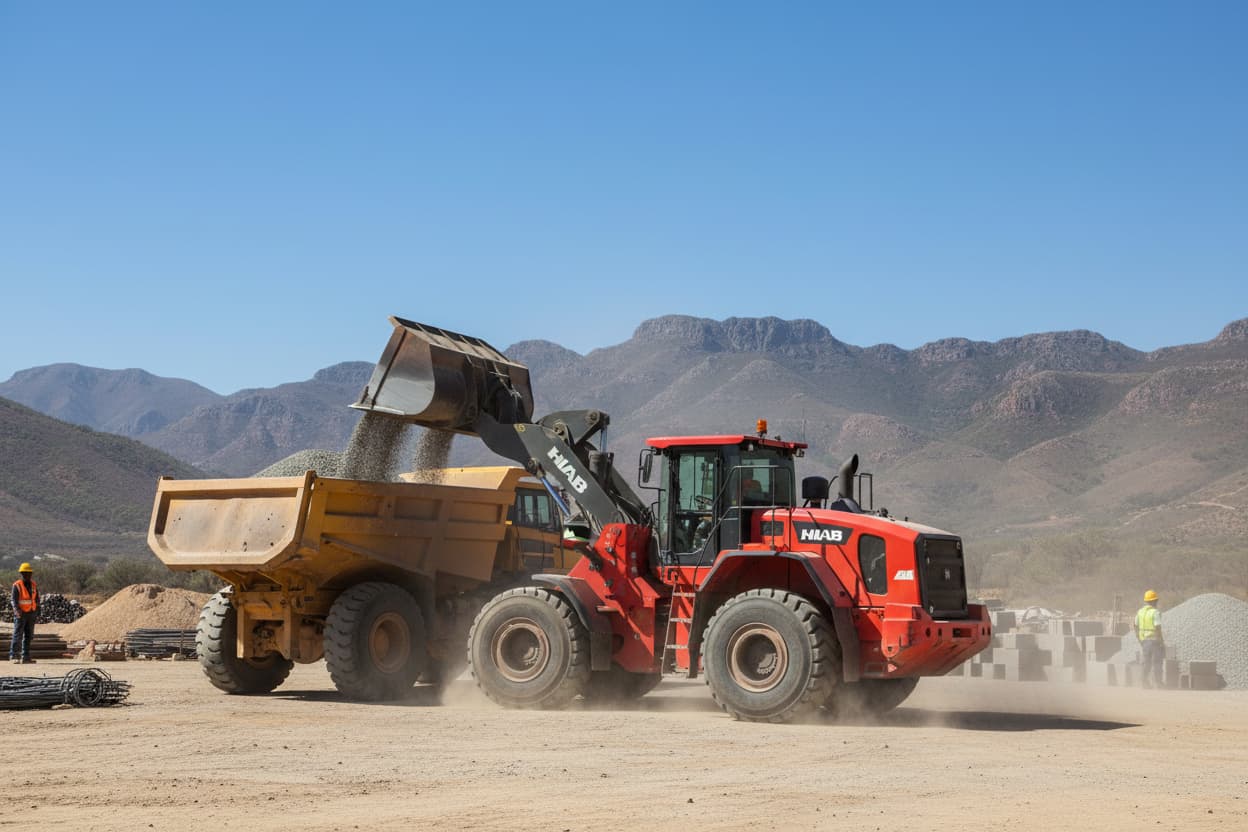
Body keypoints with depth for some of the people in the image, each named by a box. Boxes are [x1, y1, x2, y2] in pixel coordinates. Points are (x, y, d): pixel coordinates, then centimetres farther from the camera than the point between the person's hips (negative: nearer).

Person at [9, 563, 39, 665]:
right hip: (21, 614, -6)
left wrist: (37, 610, 11)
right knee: (18, 635, -6)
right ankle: (13, 656, -1)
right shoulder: (17, 585, -6)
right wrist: (17, 611, -25)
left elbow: (37, 598, 18)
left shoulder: (33, 585, 11)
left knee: (28, 636, 5)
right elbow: (14, 600, -12)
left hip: (31, 614, 6)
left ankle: (25, 657, 8)